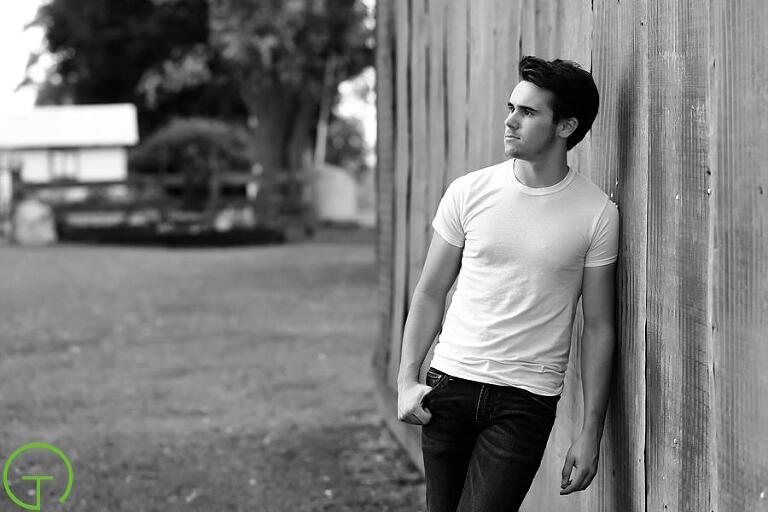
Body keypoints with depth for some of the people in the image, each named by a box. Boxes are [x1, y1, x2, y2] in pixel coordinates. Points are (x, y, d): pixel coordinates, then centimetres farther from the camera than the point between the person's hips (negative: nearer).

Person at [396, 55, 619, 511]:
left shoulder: (598, 214, -4)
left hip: (528, 400, -2)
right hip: (450, 384, 3)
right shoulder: (469, 192, 1)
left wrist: (591, 432, -3)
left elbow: (599, 327, 0)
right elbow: (430, 293, 9)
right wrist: (407, 380, -1)